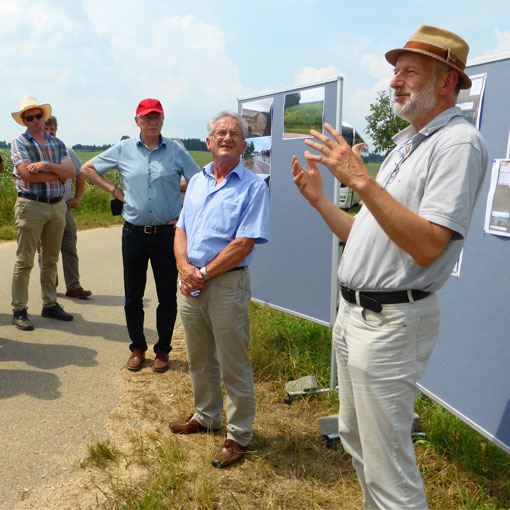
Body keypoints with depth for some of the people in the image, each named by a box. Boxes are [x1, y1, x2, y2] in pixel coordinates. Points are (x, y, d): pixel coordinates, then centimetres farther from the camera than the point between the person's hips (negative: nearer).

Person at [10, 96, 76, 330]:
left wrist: (46, 165, -15)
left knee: (51, 260, 12)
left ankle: (50, 304, 22)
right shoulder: (19, 143, 1)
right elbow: (28, 175, -14)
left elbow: (71, 172, -2)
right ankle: (19, 311, 6)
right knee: (24, 261, -1)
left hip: (57, 206, 4)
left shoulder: (57, 143, 13)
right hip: (31, 206, -4)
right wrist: (58, 174, -6)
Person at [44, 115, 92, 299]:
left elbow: (80, 174, 20)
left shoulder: (66, 151, 11)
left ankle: (73, 286, 7)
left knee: (70, 248, 2)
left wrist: (78, 197, 13)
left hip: (64, 206, 2)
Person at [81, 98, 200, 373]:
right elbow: (87, 169, 15)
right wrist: (114, 189, 5)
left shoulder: (176, 151, 1)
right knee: (133, 296, 10)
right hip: (134, 234, 2)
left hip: (167, 234, -1)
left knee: (167, 296, 6)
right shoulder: (123, 149, 5)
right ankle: (137, 348, 28)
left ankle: (162, 350, 24)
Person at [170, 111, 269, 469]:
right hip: (191, 283, 7)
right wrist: (184, 266, -7)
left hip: (227, 283, -6)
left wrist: (205, 273, -14)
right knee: (199, 359, 20)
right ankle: (206, 416, 40)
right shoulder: (197, 181, 14)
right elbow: (181, 229, 12)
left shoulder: (253, 187, -7)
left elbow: (244, 243, -15)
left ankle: (239, 436, 20)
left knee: (234, 366, 4)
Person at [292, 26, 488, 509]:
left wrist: (361, 180, -27)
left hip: (390, 321, -10)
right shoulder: (404, 146, 17)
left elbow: (426, 246, -25)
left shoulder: (458, 142, -13)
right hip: (353, 313, 10)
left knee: (387, 467, 1)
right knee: (355, 438, 23)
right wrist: (319, 199, 9)